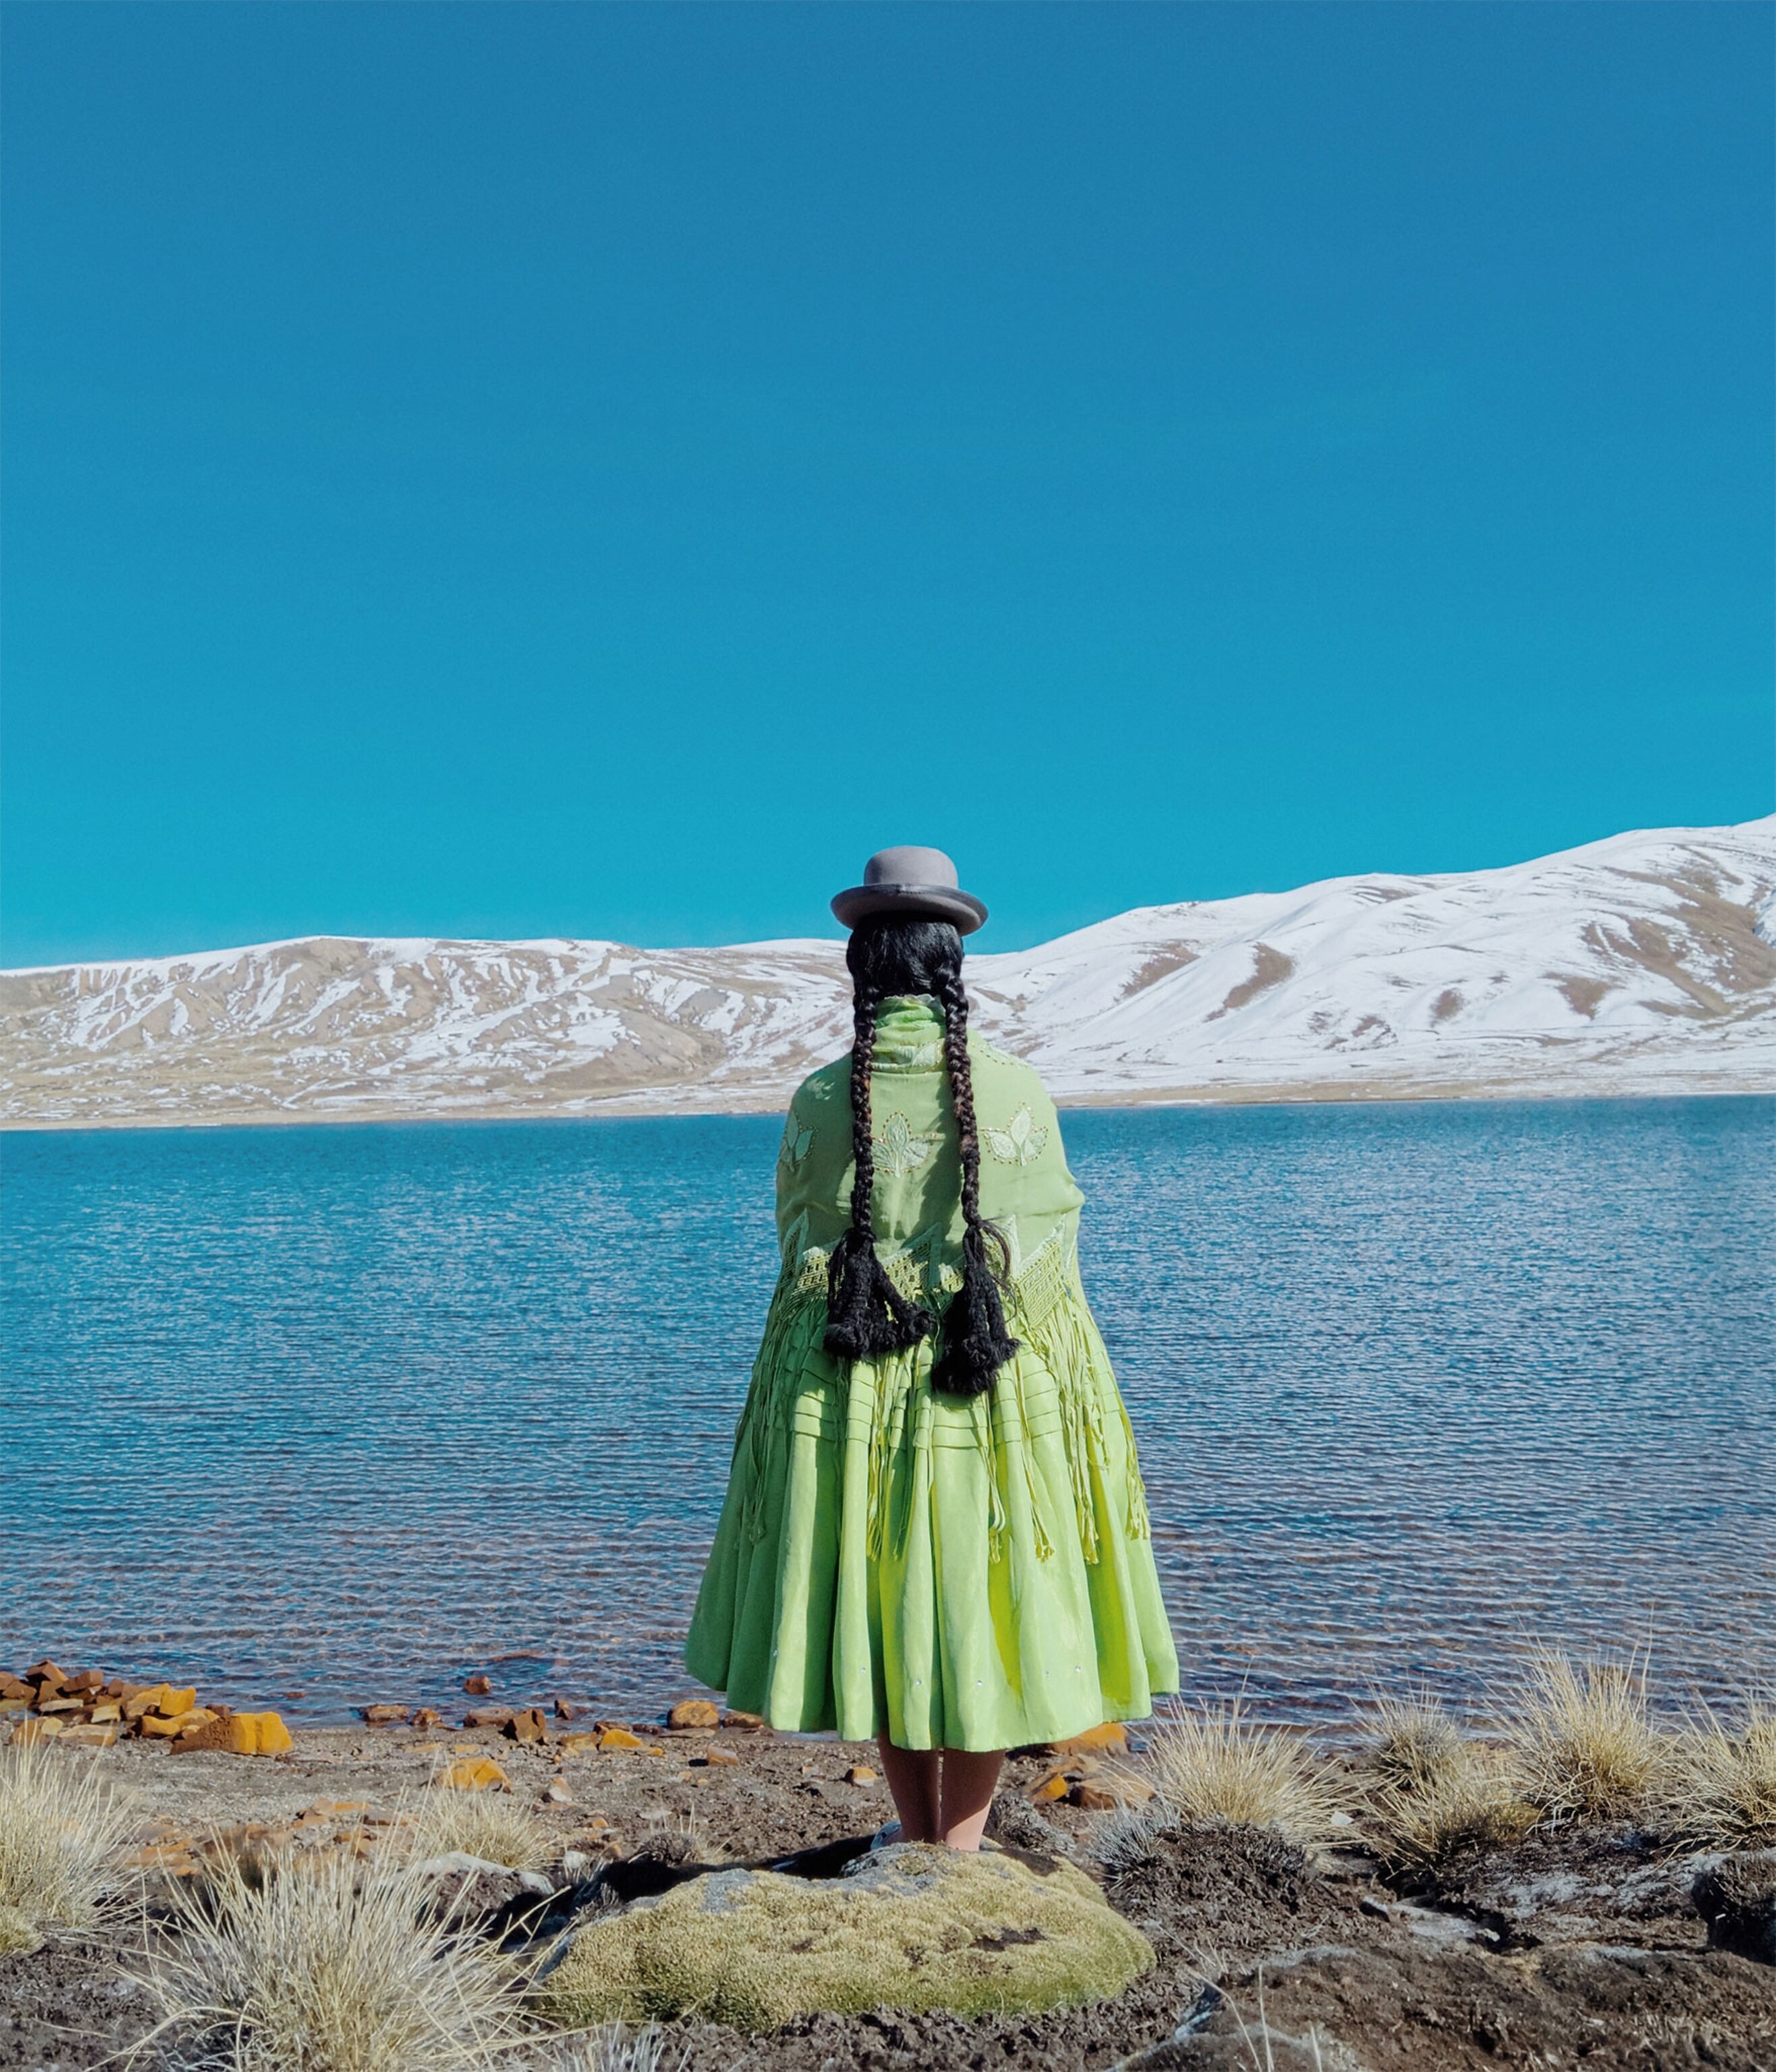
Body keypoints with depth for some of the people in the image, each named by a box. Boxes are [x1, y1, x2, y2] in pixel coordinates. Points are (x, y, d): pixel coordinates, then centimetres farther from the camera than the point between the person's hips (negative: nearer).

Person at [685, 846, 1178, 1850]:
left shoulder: (820, 1101, -7)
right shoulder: (1019, 1094, -9)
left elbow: (800, 1249, 3)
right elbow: (1055, 1251, -1)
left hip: (850, 1393, 2)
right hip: (998, 1391, -1)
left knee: (884, 1614, 17)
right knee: (985, 1615, 13)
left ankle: (921, 1841, 30)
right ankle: (962, 1845, 17)